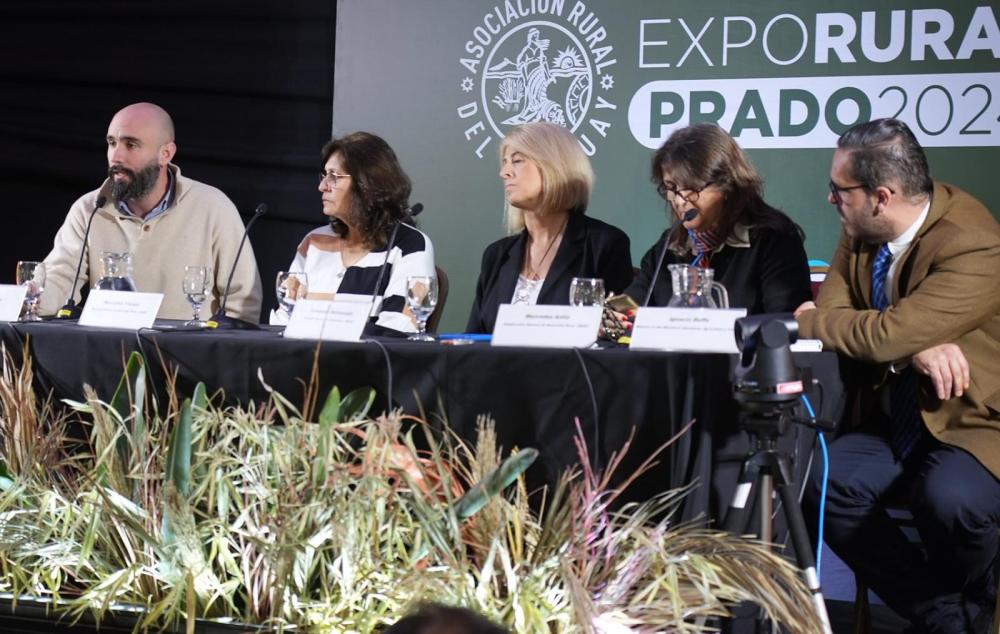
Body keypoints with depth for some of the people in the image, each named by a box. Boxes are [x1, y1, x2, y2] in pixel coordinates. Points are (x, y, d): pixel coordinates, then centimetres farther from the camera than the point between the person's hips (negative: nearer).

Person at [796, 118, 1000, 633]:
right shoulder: (860, 232, -2)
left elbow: (887, 334, -32)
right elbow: (830, 309, -6)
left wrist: (807, 320, -14)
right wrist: (914, 349, -25)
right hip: (893, 421, 6)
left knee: (949, 500, -35)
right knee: (821, 484, -20)